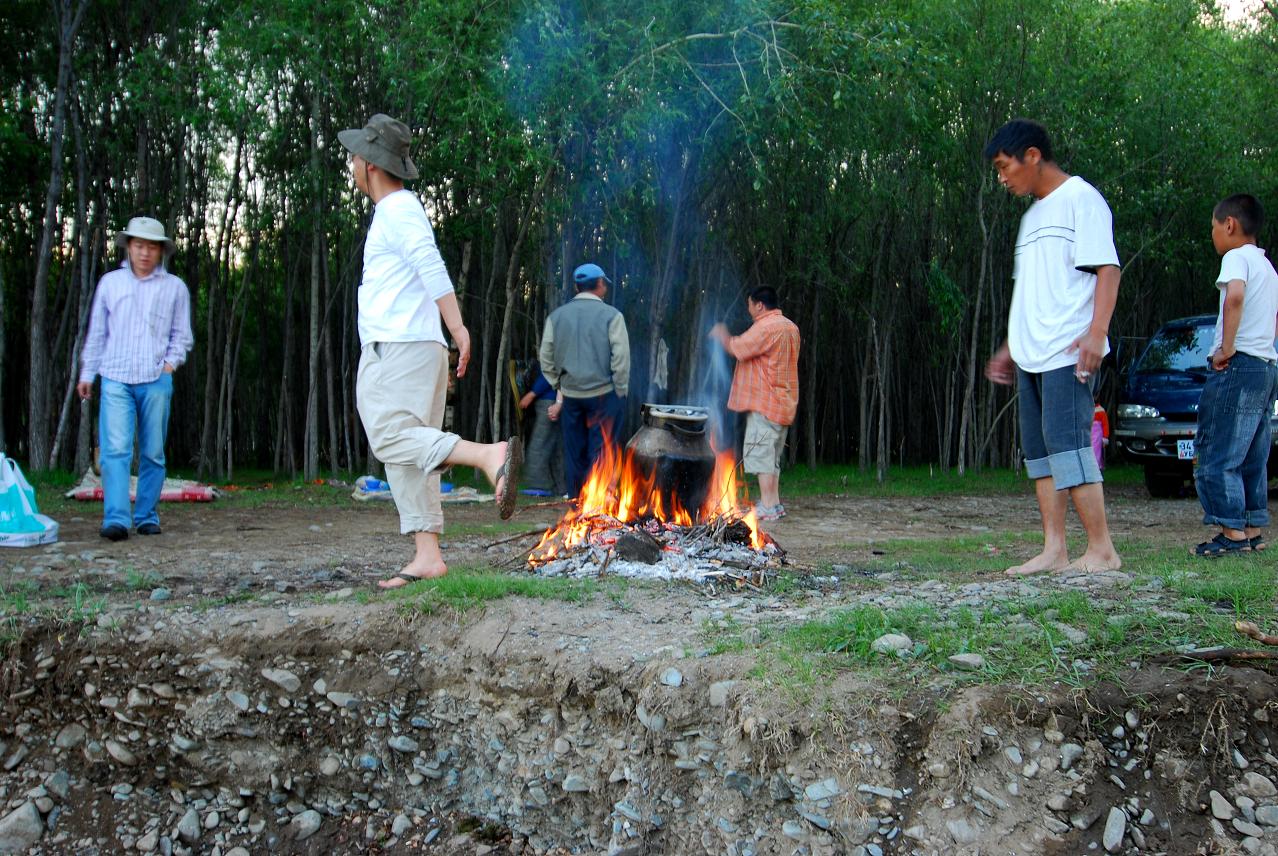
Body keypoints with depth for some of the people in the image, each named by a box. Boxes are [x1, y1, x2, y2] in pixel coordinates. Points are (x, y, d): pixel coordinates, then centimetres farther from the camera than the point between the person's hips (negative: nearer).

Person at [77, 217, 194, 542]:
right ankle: (116, 519, -17)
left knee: (152, 453, 4)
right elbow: (96, 332, 16)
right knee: (115, 450, -12)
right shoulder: (110, 282, 11)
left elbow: (181, 334, 13)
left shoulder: (174, 287, 8)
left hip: (156, 381, 0)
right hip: (115, 379, 0)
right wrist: (86, 374, 16)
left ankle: (147, 516, 13)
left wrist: (170, 363, -2)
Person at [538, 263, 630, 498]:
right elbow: (621, 359, -10)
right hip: (603, 393, -4)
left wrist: (560, 388, 14)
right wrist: (620, 391, 0)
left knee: (574, 455, 10)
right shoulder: (611, 315, -6)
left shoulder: (556, 316, 5)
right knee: (599, 454, -1)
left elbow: (546, 359, 6)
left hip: (570, 395, 4)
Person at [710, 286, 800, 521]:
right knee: (772, 456, 15)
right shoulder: (790, 327, 16)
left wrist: (722, 336, 2)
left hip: (765, 402, -10)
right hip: (784, 403, 10)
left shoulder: (765, 327, -16)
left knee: (760, 453, -8)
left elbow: (738, 349, -16)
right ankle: (775, 503, 17)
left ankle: (767, 506, -10)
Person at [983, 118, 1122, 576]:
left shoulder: (1080, 199, -3)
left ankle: (1102, 550, -10)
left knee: (1067, 443, -14)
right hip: (1031, 356, 9)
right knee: (1039, 451, 5)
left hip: (1069, 351, -9)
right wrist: (1010, 348, 26)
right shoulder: (1033, 216, 23)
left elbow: (1107, 269, -12)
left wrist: (1096, 333, -22)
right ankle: (1054, 550, 8)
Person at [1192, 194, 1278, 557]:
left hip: (1239, 365, -10)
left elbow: (1235, 296, -28)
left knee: (1217, 454, -9)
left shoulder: (1237, 257, -7)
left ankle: (1233, 532, -13)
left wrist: (1227, 348, -22)